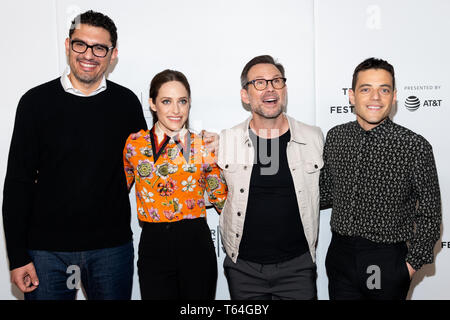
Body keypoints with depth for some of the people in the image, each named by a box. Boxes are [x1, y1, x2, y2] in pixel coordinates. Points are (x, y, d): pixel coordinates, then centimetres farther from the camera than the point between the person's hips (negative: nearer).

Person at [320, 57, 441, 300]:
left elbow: (429, 214, -5)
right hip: (340, 255, 3)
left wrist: (413, 262, -6)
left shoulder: (414, 146, -12)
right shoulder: (335, 137, -1)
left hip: (388, 262, -3)